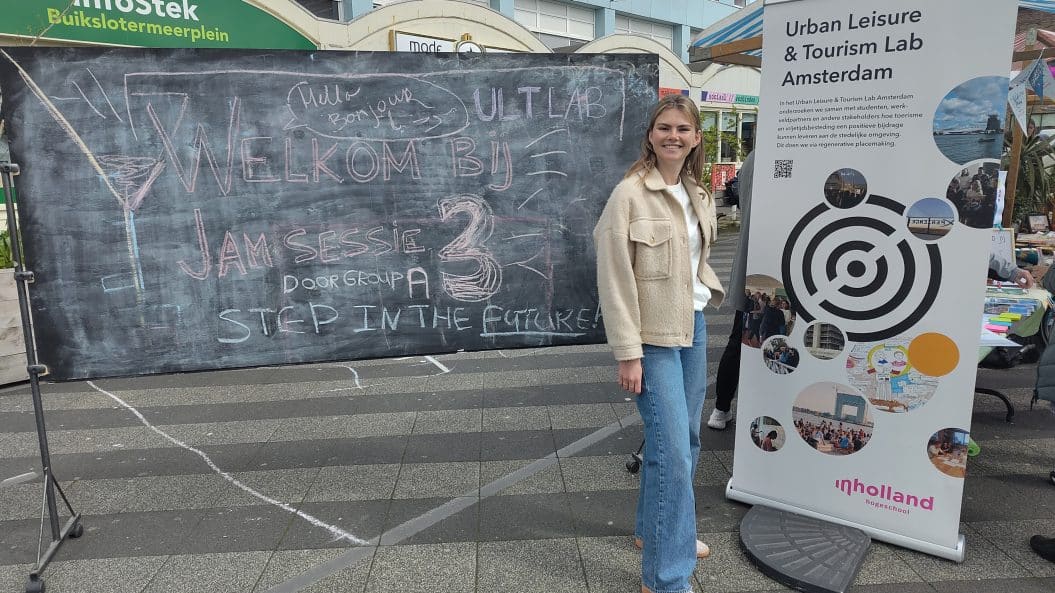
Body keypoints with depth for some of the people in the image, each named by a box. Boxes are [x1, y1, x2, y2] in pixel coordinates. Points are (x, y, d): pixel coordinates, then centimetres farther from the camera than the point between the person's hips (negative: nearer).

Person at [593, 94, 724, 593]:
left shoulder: (698, 196, 10)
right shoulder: (630, 193, -13)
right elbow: (614, 279, -16)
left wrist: (709, 288, 5)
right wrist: (628, 354, -17)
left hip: (693, 326, 8)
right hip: (653, 335, -8)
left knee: (684, 439, 17)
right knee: (672, 449, -7)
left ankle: (655, 529, 39)